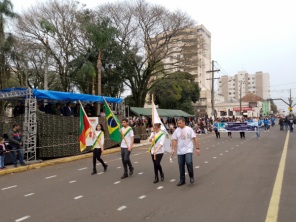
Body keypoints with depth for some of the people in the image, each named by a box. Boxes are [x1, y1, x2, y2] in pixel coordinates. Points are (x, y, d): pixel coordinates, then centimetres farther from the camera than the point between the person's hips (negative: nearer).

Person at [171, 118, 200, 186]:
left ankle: (191, 176, 3)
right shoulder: (177, 130, 4)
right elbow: (174, 140, 6)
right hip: (180, 151, 4)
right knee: (181, 165, 7)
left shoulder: (189, 129, -4)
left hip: (188, 150, -4)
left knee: (189, 162, -21)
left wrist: (197, 148, -6)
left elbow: (195, 139, -3)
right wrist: (173, 149, -2)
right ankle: (182, 180, 21)